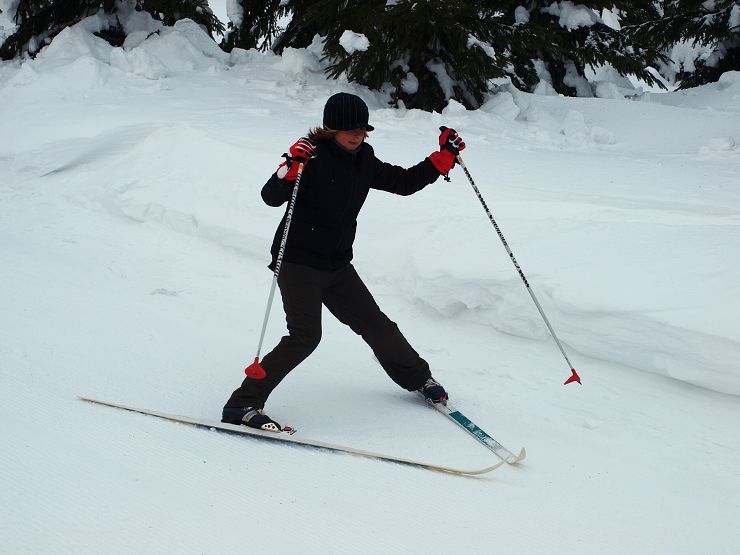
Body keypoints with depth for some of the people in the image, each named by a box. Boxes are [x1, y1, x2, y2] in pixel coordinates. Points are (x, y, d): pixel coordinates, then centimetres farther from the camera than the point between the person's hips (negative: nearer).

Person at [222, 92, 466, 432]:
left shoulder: (364, 163, 6)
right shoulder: (313, 156, -14)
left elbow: (405, 182, 18)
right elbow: (271, 197, -21)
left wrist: (445, 156, 11)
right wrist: (291, 168, -39)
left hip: (337, 266, 6)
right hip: (298, 261, -6)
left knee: (377, 326, 12)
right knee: (305, 336, -20)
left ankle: (417, 378, 37)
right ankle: (243, 405, -18)